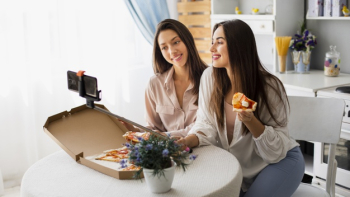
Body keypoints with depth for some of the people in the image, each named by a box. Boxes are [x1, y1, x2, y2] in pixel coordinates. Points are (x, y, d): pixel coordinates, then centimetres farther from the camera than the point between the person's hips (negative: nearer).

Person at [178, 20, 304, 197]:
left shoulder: (269, 87, -21)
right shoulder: (209, 77, -10)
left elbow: (276, 150, -18)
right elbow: (207, 125, -8)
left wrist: (250, 121, -34)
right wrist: (190, 140, -28)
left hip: (281, 160, -4)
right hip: (237, 163, 4)